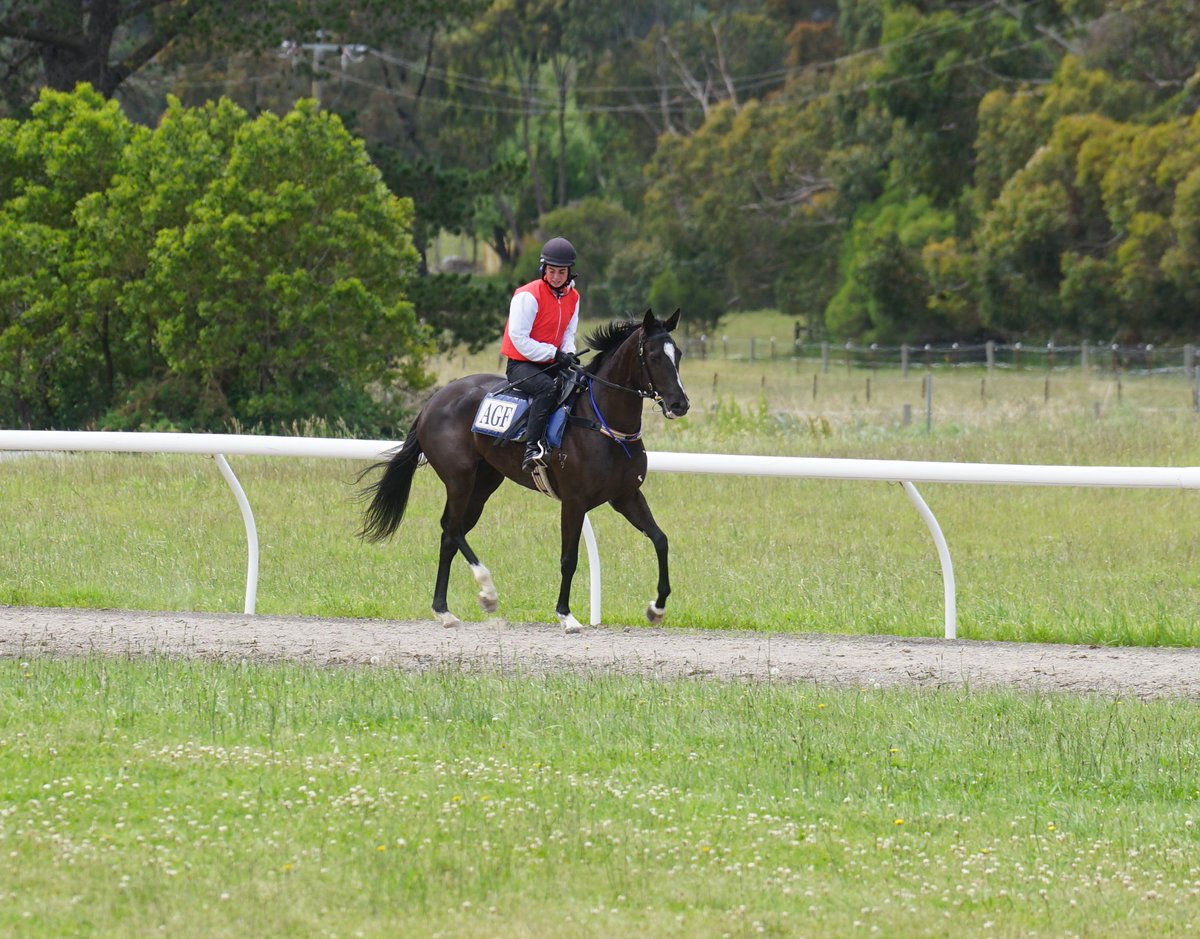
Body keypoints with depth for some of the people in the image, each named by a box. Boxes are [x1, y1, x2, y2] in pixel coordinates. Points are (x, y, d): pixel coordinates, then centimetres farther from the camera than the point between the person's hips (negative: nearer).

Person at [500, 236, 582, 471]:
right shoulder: (529, 296, -15)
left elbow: (569, 333, 13)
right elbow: (519, 338, -19)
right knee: (546, 387, -36)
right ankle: (532, 449, -43)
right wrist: (554, 354, -22)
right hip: (520, 364, -7)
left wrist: (569, 353, -11)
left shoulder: (573, 297, 7)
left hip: (551, 363, 7)